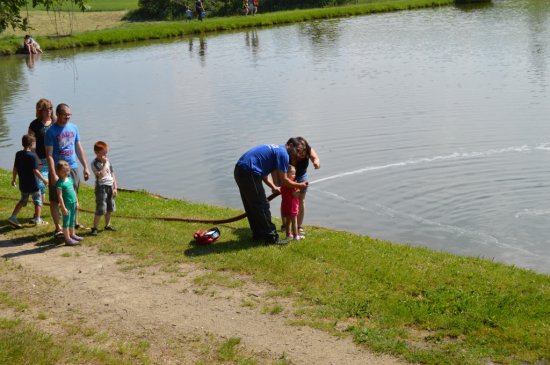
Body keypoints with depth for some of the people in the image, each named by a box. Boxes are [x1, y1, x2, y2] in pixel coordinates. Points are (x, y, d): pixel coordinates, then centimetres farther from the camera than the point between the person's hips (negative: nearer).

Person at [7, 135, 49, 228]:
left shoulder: (18, 154, 1)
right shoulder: (32, 156, -18)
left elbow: (15, 168, 8)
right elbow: (35, 171, -18)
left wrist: (13, 179, 19)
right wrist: (43, 179, -7)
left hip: (22, 184, 6)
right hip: (33, 184, -6)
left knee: (23, 200, 20)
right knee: (38, 200, 11)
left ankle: (13, 217, 11)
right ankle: (37, 219, 14)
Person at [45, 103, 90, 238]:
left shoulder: (73, 128, 5)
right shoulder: (51, 131, -12)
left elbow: (79, 149, 13)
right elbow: (49, 155, -14)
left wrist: (85, 167, 11)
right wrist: (53, 175, -20)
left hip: (73, 168, 5)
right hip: (58, 169, -5)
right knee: (55, 200, 2)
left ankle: (75, 222, 30)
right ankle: (58, 228, 10)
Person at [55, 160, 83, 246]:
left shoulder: (70, 179, 9)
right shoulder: (59, 182, -14)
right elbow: (60, 196, -16)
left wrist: (77, 202, 16)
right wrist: (63, 207, -18)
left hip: (73, 203, 7)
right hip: (66, 204, -7)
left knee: (72, 221, 19)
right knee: (66, 222, 0)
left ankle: (72, 235, 32)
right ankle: (67, 239, 4)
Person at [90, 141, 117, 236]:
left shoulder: (107, 161, 8)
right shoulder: (95, 163, -13)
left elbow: (112, 174, 11)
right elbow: (101, 175, -27)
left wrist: (115, 187, 8)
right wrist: (104, 164, -23)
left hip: (110, 187, 7)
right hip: (101, 187, -7)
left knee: (109, 208, 15)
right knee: (100, 209, -9)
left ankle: (107, 225, 30)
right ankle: (94, 228, 1)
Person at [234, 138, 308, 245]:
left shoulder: (276, 149, 23)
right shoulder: (283, 153, -6)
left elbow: (264, 175, 26)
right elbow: (283, 180, -7)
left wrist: (274, 187, 16)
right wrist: (300, 185, 5)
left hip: (239, 170, 10)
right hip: (249, 172, -10)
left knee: (251, 206, 18)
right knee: (262, 206, -2)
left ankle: (258, 234, 27)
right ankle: (271, 237, 3)